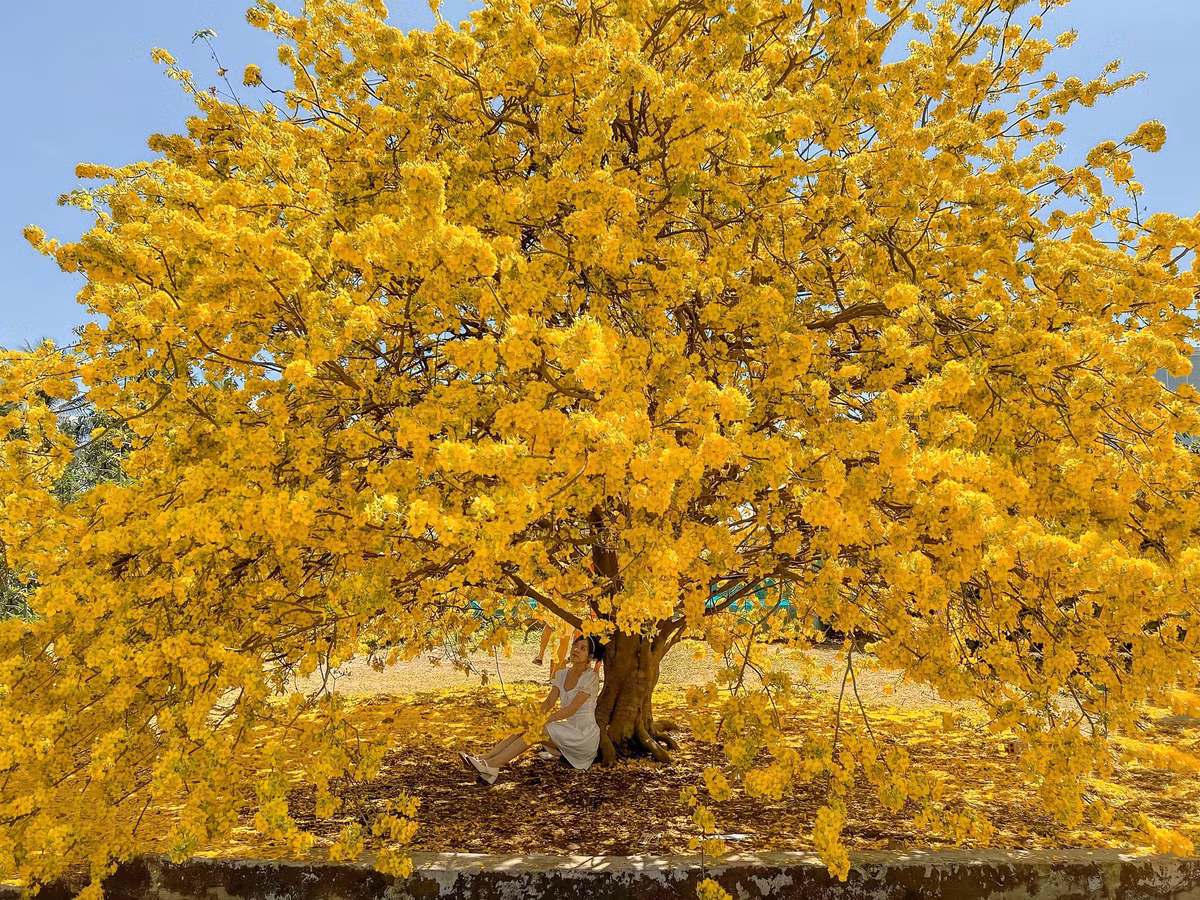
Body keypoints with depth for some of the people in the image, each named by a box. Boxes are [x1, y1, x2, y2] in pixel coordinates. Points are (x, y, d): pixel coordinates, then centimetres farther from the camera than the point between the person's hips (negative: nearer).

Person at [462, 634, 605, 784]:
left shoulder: (591, 678, -12)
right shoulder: (562, 674, 10)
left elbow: (571, 709, -19)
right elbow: (548, 703, 4)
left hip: (585, 736, -7)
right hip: (568, 730, 7)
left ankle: (492, 764, -33)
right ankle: (485, 760, -27)